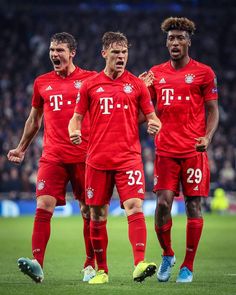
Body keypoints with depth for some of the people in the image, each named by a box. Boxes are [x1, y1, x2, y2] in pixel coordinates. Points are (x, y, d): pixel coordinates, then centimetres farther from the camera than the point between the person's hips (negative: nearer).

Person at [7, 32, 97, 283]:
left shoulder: (89, 79, 3)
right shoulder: (42, 83, 11)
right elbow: (34, 119, 23)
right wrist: (22, 148, 26)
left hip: (84, 156, -1)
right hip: (52, 156, 1)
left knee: (89, 210, 4)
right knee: (43, 206, -13)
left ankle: (90, 265, 15)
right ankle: (37, 263, -19)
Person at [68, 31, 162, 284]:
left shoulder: (136, 85, 7)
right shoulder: (90, 85, 8)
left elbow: (151, 116, 10)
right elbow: (77, 117, 13)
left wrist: (154, 125, -13)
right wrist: (74, 132, -8)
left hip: (129, 157, -1)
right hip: (97, 158, 2)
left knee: (134, 207, -17)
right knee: (97, 214, 5)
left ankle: (139, 265, -25)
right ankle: (101, 270, 16)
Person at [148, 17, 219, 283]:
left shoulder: (203, 73, 2)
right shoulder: (156, 73, 12)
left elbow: (212, 110, 2)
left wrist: (207, 137, -13)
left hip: (193, 150, -2)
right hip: (165, 149, 2)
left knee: (193, 205, -1)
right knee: (163, 203, -8)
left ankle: (188, 266, 8)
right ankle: (167, 255, 15)